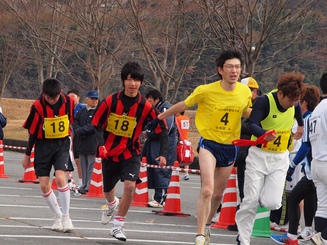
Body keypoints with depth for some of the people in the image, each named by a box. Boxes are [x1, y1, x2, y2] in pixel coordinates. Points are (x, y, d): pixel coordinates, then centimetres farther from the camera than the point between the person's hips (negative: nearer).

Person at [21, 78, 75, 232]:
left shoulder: (68, 102, -11)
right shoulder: (38, 106, -15)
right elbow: (32, 132, -5)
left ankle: (66, 217, -9)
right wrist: (27, 155, 3)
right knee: (44, 185, -2)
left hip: (62, 144, 0)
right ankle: (58, 216, 18)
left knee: (60, 178, -20)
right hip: (43, 145, 0)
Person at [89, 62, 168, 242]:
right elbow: (96, 125, -5)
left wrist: (163, 154, -15)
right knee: (108, 189, 16)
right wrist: (101, 145, -20)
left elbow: (162, 129, -6)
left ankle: (118, 226, -10)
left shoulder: (145, 106, -12)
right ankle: (111, 204, 56)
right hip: (110, 152, 1)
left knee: (130, 185, -23)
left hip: (131, 153, -1)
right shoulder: (110, 101, -12)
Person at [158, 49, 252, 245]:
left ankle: (207, 225, 40)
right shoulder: (206, 91, -16)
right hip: (209, 144, -4)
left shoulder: (245, 92, -5)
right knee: (207, 189, -20)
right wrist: (159, 117, 9)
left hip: (230, 147, 4)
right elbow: (183, 106, 0)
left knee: (218, 193, 14)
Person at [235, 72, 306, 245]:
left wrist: (300, 125, 34)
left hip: (280, 159, 4)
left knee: (272, 203, -10)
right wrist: (264, 133, -52)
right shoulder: (264, 101, -19)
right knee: (250, 201, -6)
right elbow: (252, 125, -34)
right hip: (259, 155, -4)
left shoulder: (294, 103, -2)